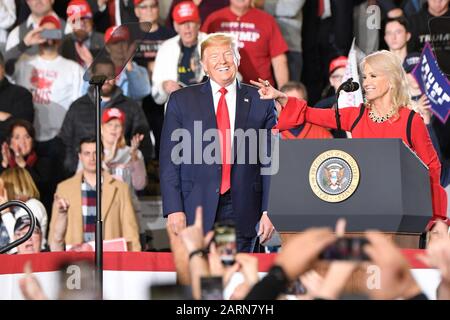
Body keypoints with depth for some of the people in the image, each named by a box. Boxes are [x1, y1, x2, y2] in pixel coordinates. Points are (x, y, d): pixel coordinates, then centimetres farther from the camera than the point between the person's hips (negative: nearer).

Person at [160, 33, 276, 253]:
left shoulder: (260, 102, 8)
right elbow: (169, 159, 3)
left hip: (242, 212, 1)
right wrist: (174, 209, -7)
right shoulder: (181, 101, 7)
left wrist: (269, 211, 0)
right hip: (197, 208, -1)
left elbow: (270, 161, 7)